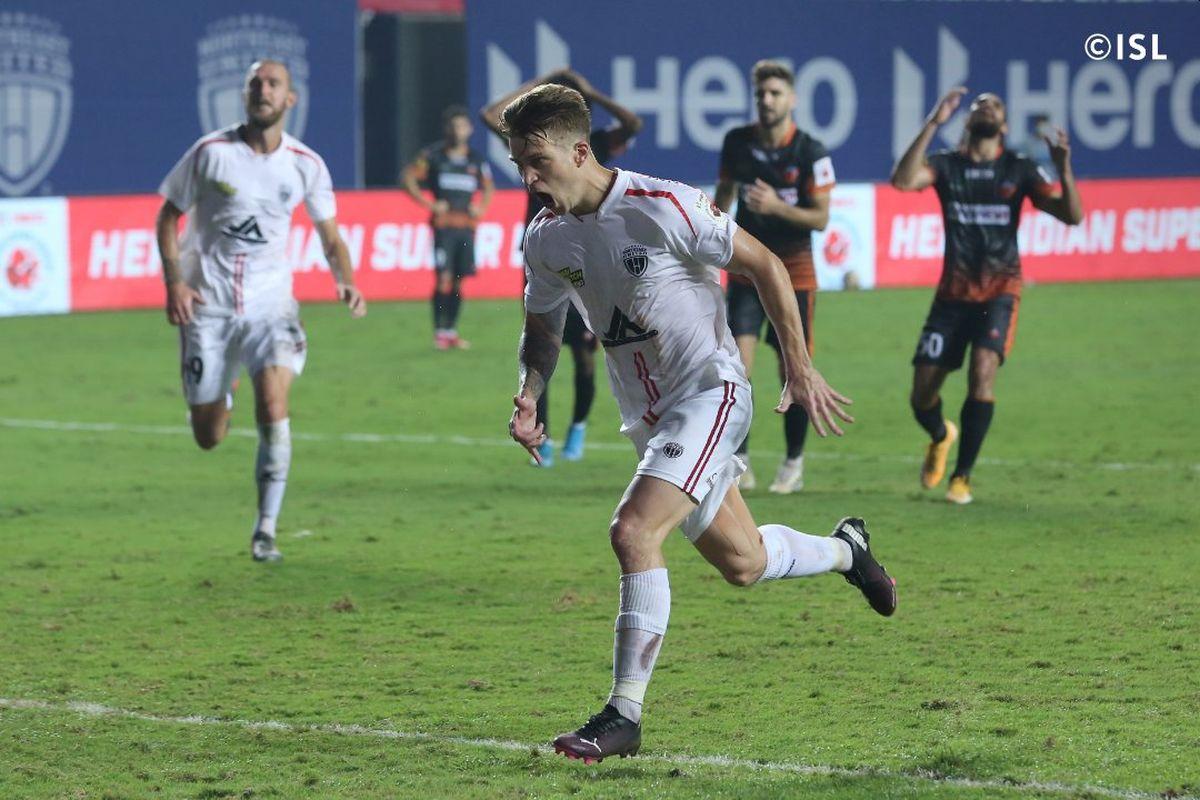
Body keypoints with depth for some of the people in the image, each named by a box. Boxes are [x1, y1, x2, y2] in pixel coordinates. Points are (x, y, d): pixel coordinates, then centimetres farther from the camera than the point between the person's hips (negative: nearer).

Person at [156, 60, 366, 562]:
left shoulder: (306, 165, -1)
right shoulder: (210, 153, -6)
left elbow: (330, 238, 8)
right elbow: (168, 216, 3)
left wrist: (345, 282, -12)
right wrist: (174, 282, -10)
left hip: (270, 304, 0)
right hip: (208, 307, 0)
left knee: (273, 406, -24)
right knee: (208, 438, 4)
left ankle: (266, 529, -13)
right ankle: (222, 398, 44)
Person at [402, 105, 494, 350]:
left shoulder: (476, 160, 11)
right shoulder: (433, 155, 0)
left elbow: (488, 187, 25)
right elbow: (408, 178, 1)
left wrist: (481, 208, 7)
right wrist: (430, 204, -6)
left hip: (467, 225, 4)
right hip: (444, 224, -4)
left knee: (460, 279, 3)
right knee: (444, 277, -11)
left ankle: (452, 331, 10)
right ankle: (440, 332, -7)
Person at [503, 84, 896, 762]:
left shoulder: (663, 208, -20)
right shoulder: (545, 239, -1)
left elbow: (764, 266, -11)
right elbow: (543, 329, 17)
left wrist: (800, 369, -11)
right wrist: (529, 398, -3)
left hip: (710, 393, -7)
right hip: (648, 419, 7)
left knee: (634, 531, -25)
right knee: (743, 563, 17)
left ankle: (625, 716, -21)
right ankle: (846, 549, 49)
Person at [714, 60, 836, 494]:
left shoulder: (811, 153, -11)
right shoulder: (737, 142, 0)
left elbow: (821, 217, -11)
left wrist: (777, 206, -26)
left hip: (794, 271, -2)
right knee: (737, 360, -13)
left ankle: (794, 463, 18)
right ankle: (738, 462, -10)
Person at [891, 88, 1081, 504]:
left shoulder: (1018, 170, 3)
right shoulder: (946, 165, 3)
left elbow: (1072, 215, -4)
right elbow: (903, 180, -18)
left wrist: (1064, 167, -21)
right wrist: (933, 124, -22)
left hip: (1000, 289, -1)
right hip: (954, 291, 1)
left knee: (983, 370, -25)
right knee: (922, 396, -1)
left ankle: (961, 478, -15)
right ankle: (940, 437, 37)